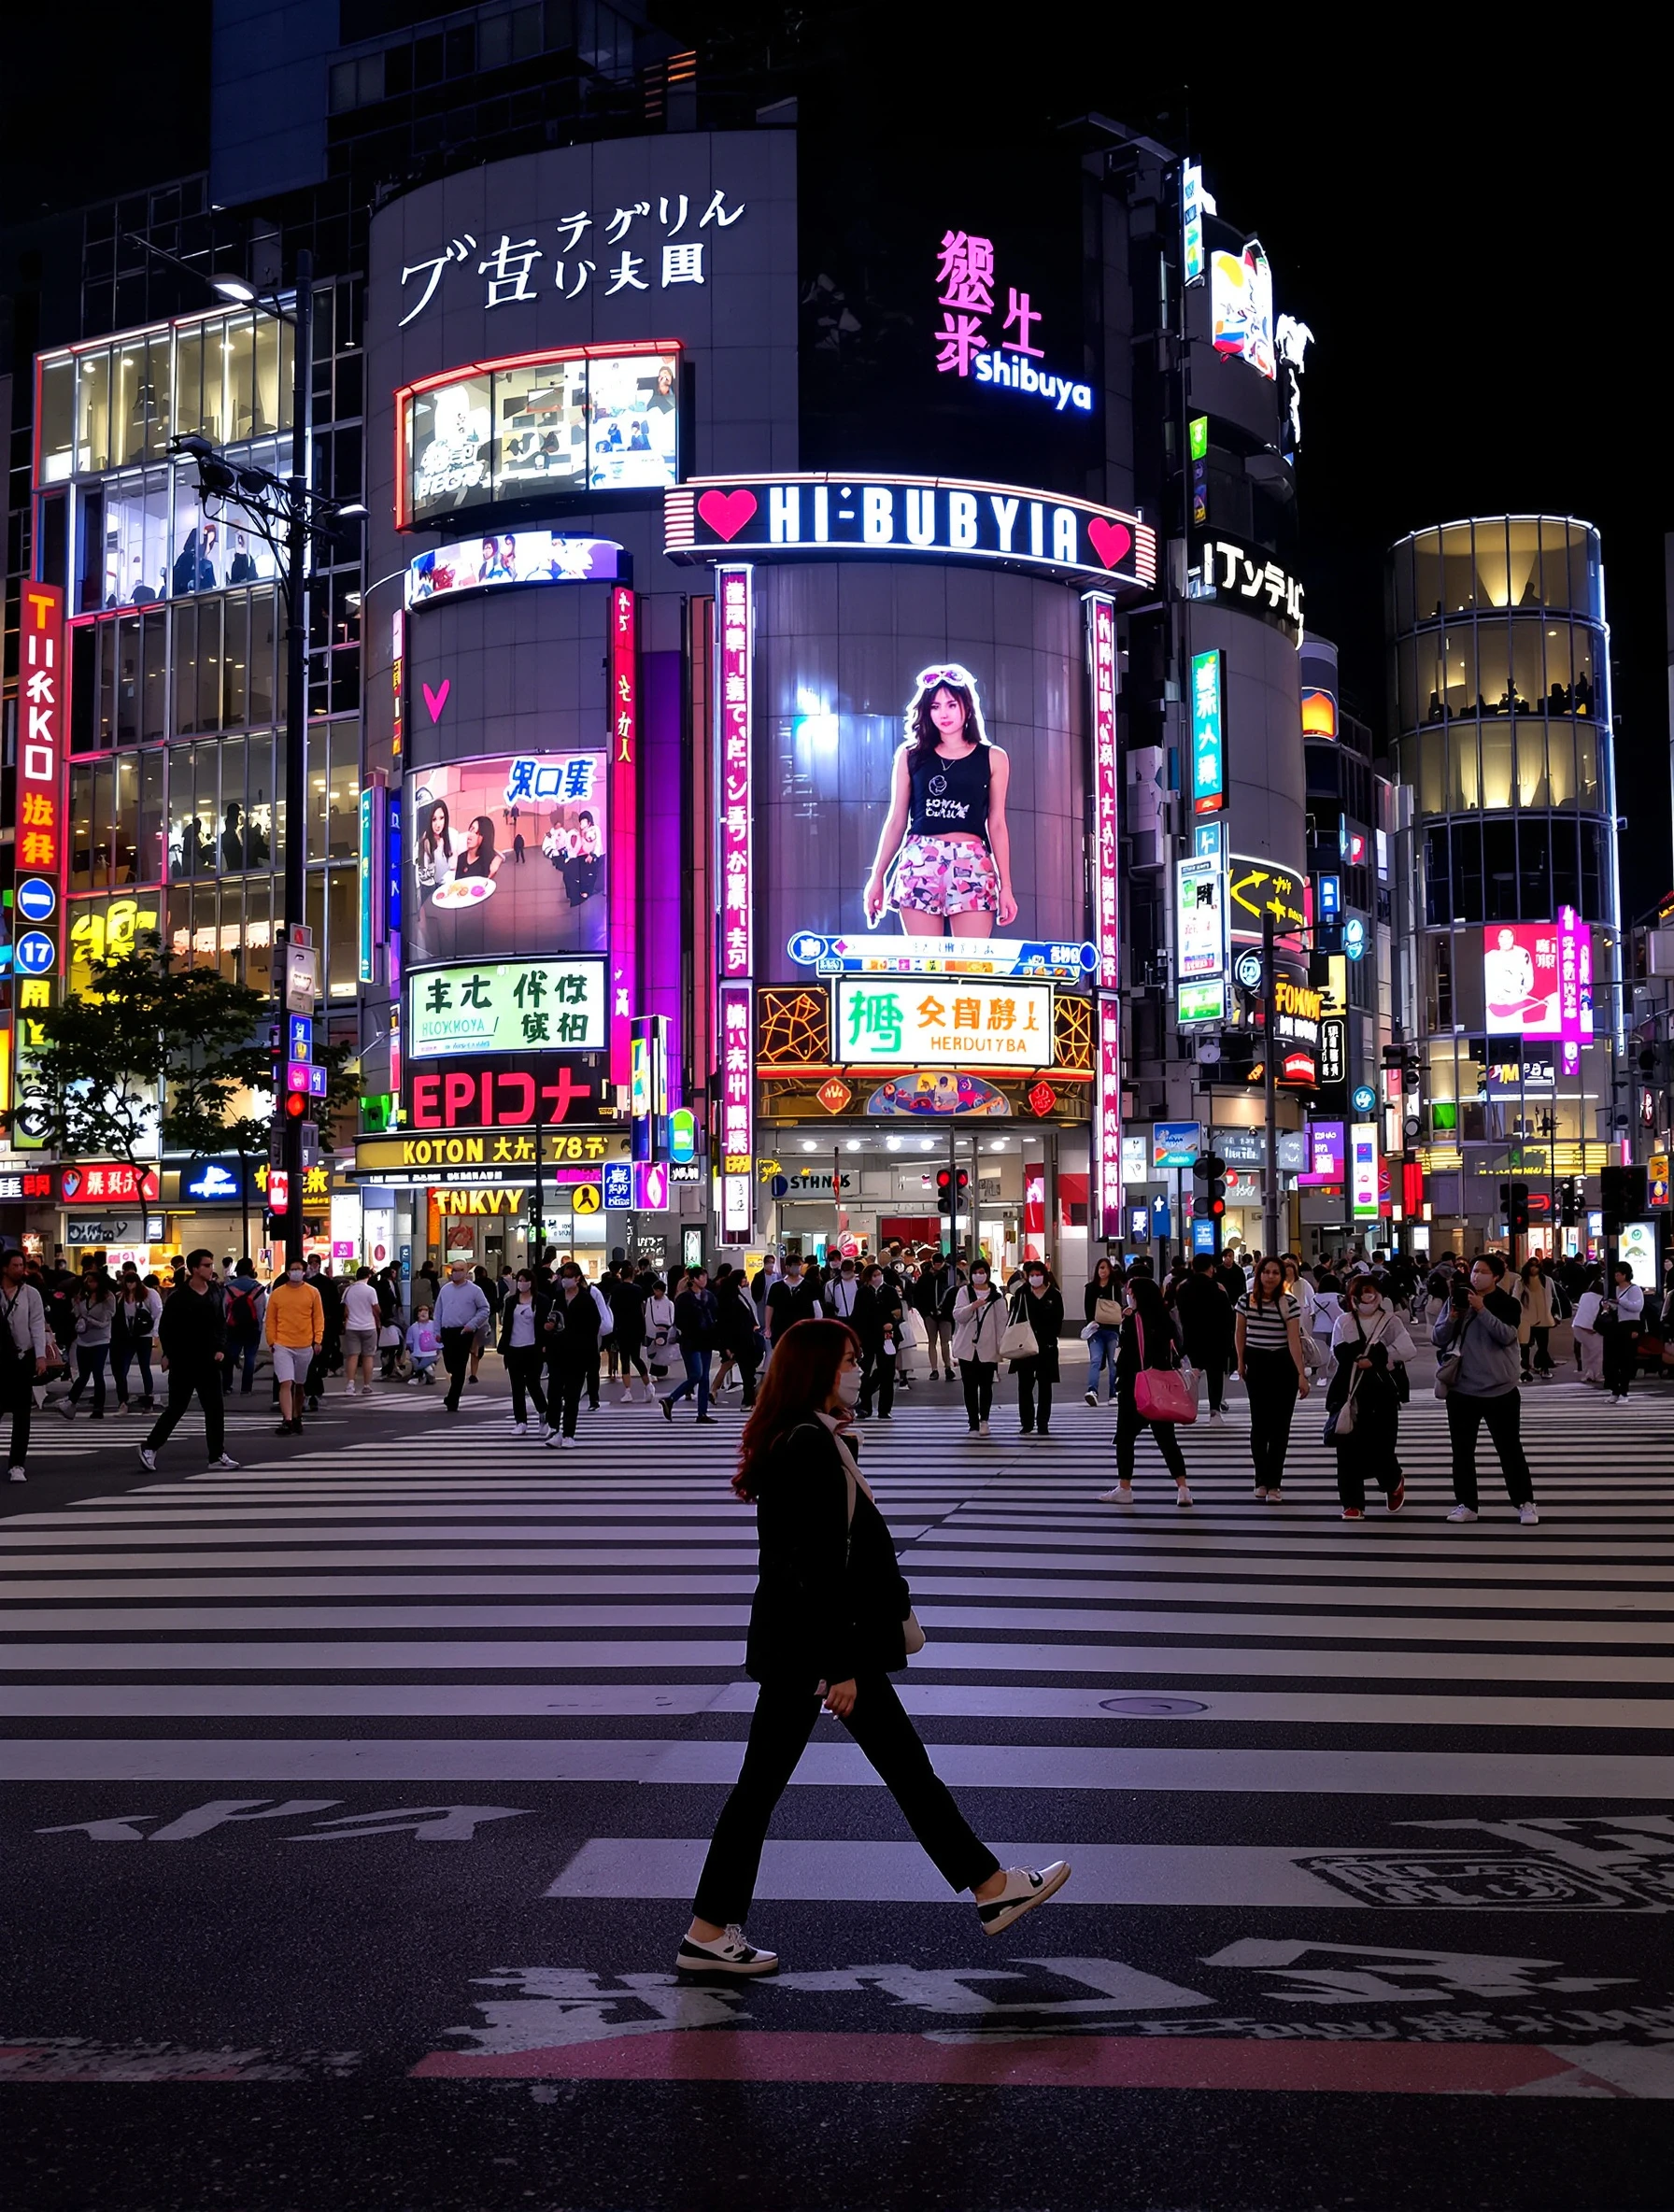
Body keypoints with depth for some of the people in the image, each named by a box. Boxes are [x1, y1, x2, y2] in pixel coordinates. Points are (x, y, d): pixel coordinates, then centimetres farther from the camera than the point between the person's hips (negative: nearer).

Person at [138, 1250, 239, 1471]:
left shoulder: (215, 1294, 6)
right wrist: (168, 1354, -10)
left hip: (209, 1362, 5)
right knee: (176, 1408, 0)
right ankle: (149, 1448, 13)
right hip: (183, 1362, -5)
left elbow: (221, 1324, 12)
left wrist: (221, 1348, 0)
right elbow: (165, 1328, -7)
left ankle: (217, 1455, 11)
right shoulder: (178, 1297, -11)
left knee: (215, 1408, 4)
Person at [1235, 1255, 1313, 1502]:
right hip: (1257, 1364, 2)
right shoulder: (1247, 1300, -2)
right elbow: (1240, 1333, 11)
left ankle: (1273, 1484, 3)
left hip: (1283, 1366, -2)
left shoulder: (1289, 1303, -10)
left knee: (1279, 1426, 0)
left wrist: (1302, 1374, -19)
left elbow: (1294, 1340, -14)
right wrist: (1240, 1362, 11)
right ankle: (1261, 1479, 16)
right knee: (1259, 1423, 6)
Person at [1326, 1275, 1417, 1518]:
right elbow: (1340, 1352, -7)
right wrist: (1377, 1352, -15)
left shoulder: (1390, 1321, 3)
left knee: (1380, 1447, -1)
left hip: (1382, 1393, -2)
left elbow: (1408, 1350, -12)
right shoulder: (1344, 1321, 8)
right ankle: (1353, 1503, 10)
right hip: (1349, 1392, 2)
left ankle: (1393, 1484, 31)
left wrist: (1376, 1357, -18)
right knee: (1348, 1449, -1)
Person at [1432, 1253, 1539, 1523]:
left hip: (1500, 1389, -3)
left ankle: (1525, 1503, 12)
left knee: (1510, 1449, 3)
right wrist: (1451, 1317, -15)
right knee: (1462, 1450, 8)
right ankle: (1465, 1504, 16)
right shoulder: (1457, 1299, 5)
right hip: (1461, 1389, 3)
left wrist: (1481, 1309, -25)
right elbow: (1437, 1339, 2)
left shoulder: (1507, 1304, -3)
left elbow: (1506, 1336, -20)